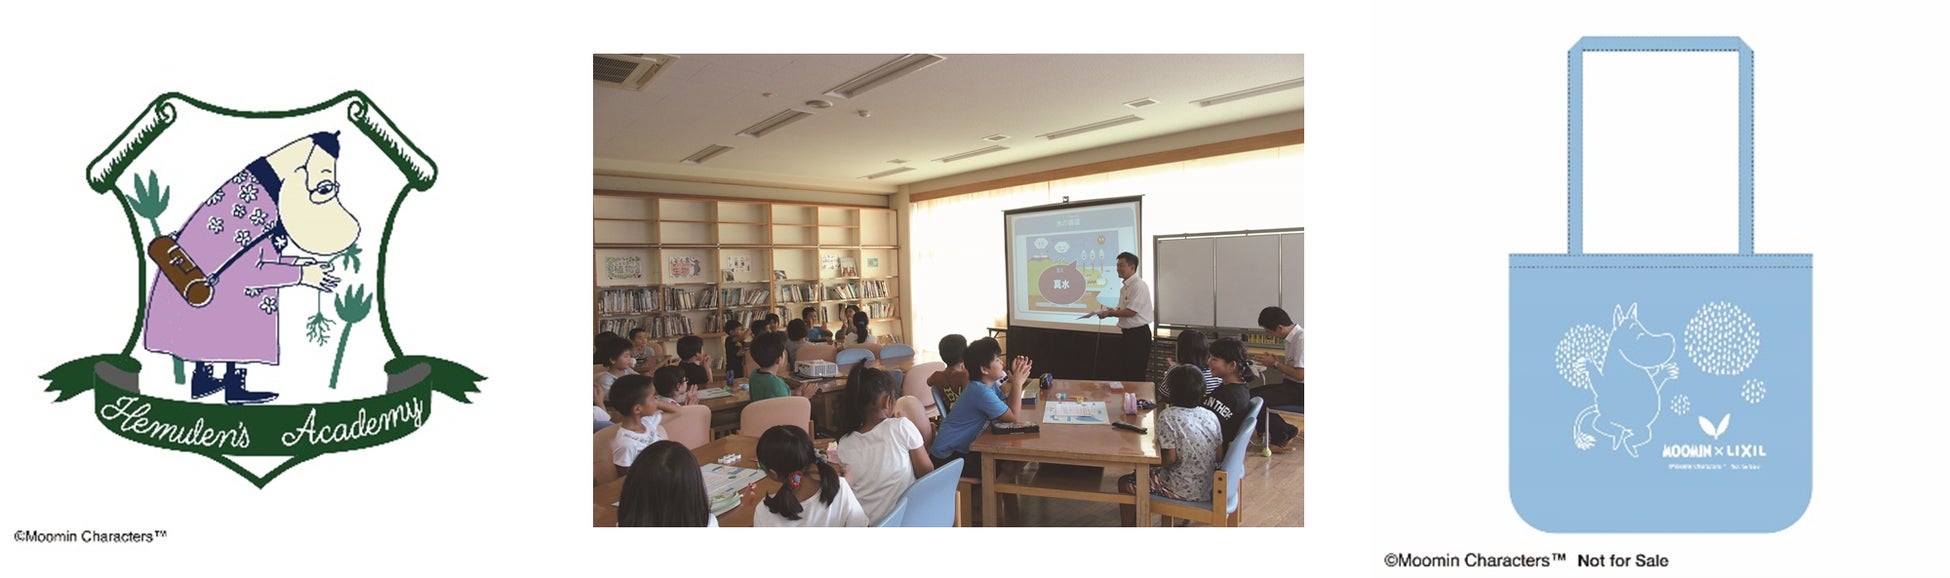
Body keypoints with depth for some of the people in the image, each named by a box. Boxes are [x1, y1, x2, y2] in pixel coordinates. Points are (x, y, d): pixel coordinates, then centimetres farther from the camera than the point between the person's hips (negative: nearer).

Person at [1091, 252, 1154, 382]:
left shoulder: (1139, 286, -16)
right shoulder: (1125, 287, 14)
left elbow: (1131, 312, -21)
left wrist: (1110, 313, -12)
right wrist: (1112, 312, -1)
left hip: (1138, 335, -10)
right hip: (1128, 333, 10)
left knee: (1135, 376, -3)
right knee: (1119, 372, 13)